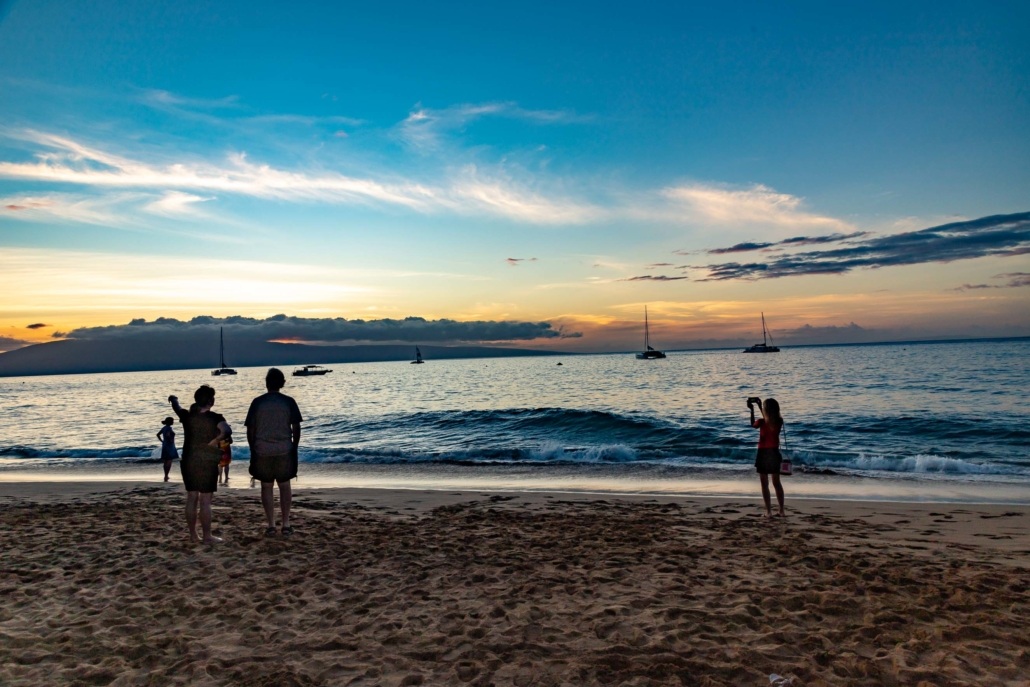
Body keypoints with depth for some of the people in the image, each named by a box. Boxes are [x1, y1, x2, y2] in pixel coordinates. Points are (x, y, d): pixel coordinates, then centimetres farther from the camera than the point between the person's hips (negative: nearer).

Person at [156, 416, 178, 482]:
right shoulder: (169, 428, -17)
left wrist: (162, 441, 15)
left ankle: (166, 475, 20)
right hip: (169, 446, -9)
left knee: (166, 461, 14)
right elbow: (168, 435, -32)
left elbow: (158, 434, 17)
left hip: (164, 445, 9)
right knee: (169, 461, -5)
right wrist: (171, 440, -18)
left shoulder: (164, 428, 11)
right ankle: (166, 476, -8)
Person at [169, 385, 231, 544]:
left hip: (188, 462, 5)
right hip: (206, 463, -5)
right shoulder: (215, 418, -13)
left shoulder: (187, 416, 1)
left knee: (191, 498, 12)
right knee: (205, 501, -1)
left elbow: (177, 407, 24)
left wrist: (173, 399, 47)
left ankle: (193, 535, 19)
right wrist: (215, 441, -13)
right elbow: (227, 431, -32)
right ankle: (207, 536, 4)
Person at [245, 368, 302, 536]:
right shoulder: (289, 402, -3)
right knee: (284, 486, 11)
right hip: (285, 451, 0)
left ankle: (271, 526, 10)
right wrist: (294, 447, 10)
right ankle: (286, 525, 11)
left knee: (266, 487, 9)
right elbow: (296, 428, -2)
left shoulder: (257, 402, -2)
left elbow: (250, 429, 0)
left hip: (262, 451, 0)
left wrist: (252, 449, 12)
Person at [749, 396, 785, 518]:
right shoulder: (779, 421, -4)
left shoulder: (762, 422, -16)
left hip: (763, 454, -4)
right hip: (774, 453, 4)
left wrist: (752, 410, 12)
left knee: (765, 484, 5)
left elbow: (753, 425, 7)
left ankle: (769, 511, 4)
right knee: (777, 483, 15)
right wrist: (759, 406, 21)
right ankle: (781, 510, 17)